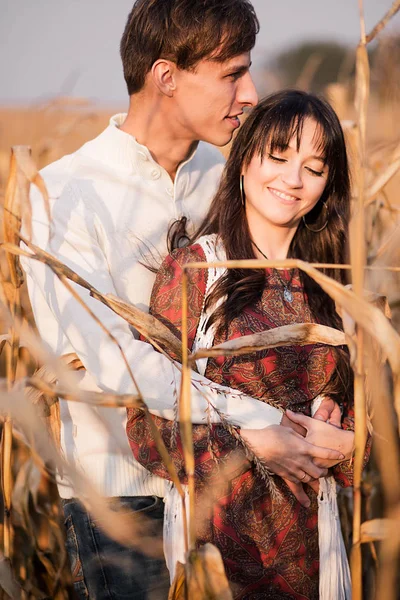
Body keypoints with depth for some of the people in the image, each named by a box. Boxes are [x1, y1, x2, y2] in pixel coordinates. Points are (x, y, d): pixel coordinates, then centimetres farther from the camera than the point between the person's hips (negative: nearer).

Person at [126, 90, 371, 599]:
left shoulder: (326, 286, 5)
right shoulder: (194, 269, -8)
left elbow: (350, 405, 11)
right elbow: (148, 428, -11)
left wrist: (345, 442, -10)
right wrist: (250, 444, -21)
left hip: (310, 534, 4)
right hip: (223, 531, -4)